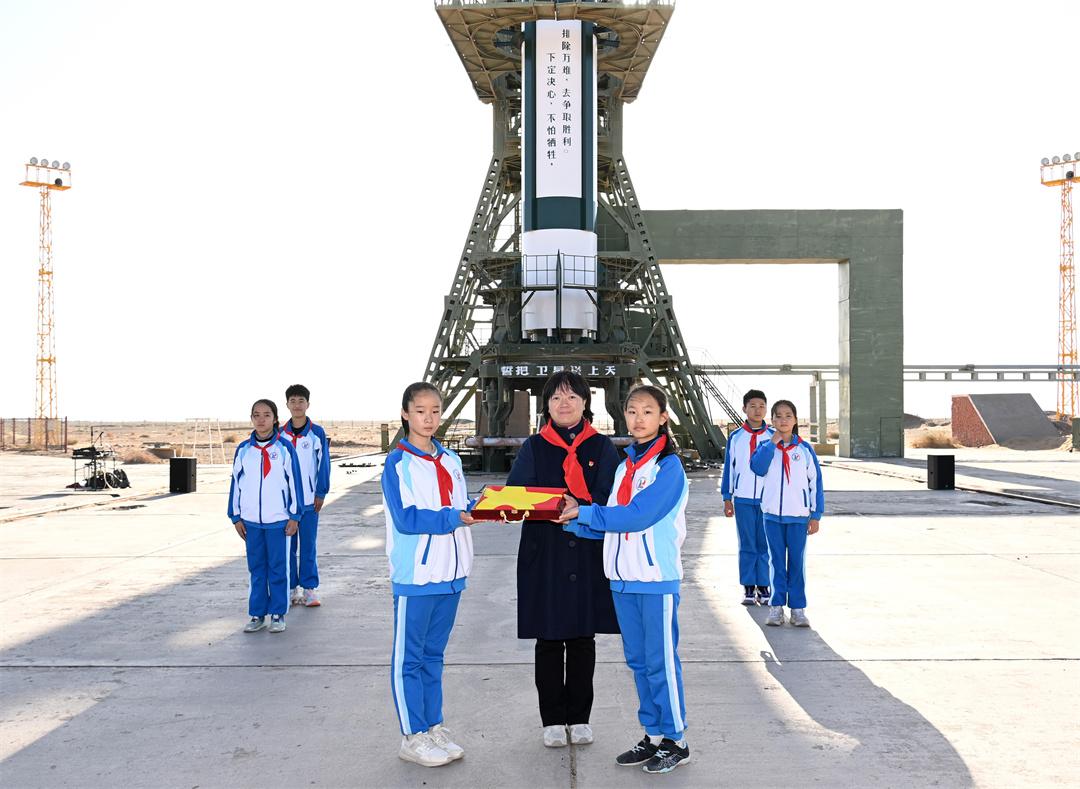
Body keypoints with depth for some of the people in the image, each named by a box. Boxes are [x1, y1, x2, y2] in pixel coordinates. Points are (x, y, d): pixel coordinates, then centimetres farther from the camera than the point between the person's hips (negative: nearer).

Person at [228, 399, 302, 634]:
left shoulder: (284, 448, -3)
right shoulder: (243, 449, 5)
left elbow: (294, 481, -1)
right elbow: (236, 483, 10)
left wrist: (294, 516, -3)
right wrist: (236, 517, 8)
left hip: (279, 520, -3)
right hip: (251, 520, 3)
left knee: (278, 568, 4)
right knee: (256, 569, 10)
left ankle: (278, 614, 14)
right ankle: (257, 614, 19)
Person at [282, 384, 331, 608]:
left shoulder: (317, 433, -1)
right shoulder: (280, 435, 4)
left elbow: (323, 464, 0)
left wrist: (320, 493, -3)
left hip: (309, 499, -2)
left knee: (308, 545, 4)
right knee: (288, 545, 7)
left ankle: (309, 588, 11)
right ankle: (291, 588, 16)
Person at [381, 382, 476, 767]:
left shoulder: (450, 460, 11)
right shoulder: (397, 463, -9)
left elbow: (461, 508, 11)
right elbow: (406, 519, -17)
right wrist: (454, 518, -22)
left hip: (450, 572, 6)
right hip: (415, 574, -6)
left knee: (433, 655, 16)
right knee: (408, 659, 4)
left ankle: (434, 727, 24)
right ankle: (412, 736, 13)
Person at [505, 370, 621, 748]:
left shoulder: (602, 448, 4)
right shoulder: (533, 448, 5)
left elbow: (611, 498, -5)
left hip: (589, 554, 0)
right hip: (544, 555, 0)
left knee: (583, 638, 8)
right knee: (548, 639, 5)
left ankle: (579, 717, 23)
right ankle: (553, 719, 19)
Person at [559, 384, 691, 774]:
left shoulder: (668, 465, -10)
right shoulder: (624, 466, 13)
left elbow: (636, 516, -19)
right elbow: (610, 524, 11)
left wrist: (584, 512, -14)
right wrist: (574, 522, -2)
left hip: (657, 579, -7)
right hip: (623, 579, 7)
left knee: (661, 661, 0)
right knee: (638, 661, 13)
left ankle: (675, 740, 13)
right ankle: (653, 736, 25)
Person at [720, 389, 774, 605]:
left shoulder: (773, 438, 5)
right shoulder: (736, 438, 5)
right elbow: (729, 468, 8)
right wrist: (726, 499, 5)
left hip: (768, 499, 0)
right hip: (743, 499, 0)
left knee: (765, 544, 3)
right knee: (747, 545, 4)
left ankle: (763, 587, 12)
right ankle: (748, 587, 11)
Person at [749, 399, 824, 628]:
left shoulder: (805, 449, 1)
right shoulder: (766, 447, 3)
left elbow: (815, 483, 3)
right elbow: (757, 467, -17)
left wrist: (816, 515, 1)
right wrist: (773, 442, -16)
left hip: (798, 515, -1)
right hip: (772, 514, 1)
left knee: (797, 562, 5)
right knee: (776, 562, 7)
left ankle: (798, 608, 13)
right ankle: (776, 606, 13)